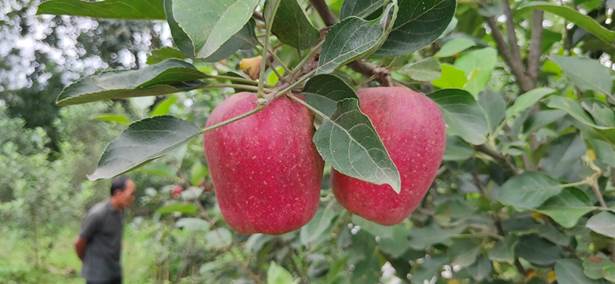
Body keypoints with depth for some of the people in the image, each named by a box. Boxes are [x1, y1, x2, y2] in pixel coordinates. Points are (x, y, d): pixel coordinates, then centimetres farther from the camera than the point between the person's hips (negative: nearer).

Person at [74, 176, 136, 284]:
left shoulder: (120, 211, 2)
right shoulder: (98, 213, -21)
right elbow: (79, 243, -12)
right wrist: (88, 262, 4)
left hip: (115, 274, 7)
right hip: (98, 275, -7)